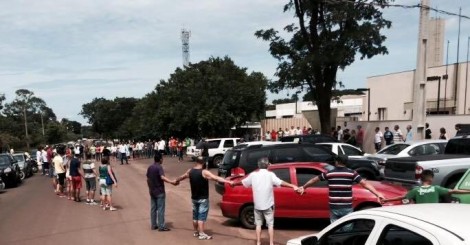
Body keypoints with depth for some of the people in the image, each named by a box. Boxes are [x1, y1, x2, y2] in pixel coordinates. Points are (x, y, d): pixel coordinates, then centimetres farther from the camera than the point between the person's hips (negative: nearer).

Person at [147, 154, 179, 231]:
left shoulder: (150, 168, 6)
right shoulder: (159, 167, -17)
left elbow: (148, 179, 12)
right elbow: (162, 177, -33)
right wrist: (172, 182, -42)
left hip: (152, 191, 7)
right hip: (159, 191, -7)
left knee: (153, 208, 13)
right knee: (160, 209, -2)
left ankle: (153, 225, 20)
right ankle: (161, 226, 2)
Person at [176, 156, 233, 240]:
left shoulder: (190, 171, 2)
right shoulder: (204, 172, -18)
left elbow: (182, 177, 21)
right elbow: (216, 178, -28)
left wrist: (176, 181, 42)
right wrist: (229, 182, -33)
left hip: (194, 198, 6)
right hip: (203, 198, -6)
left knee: (195, 215, 17)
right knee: (201, 216, -2)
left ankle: (196, 232, 28)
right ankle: (202, 234, 0)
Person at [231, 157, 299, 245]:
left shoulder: (253, 174, 0)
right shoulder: (270, 174, -9)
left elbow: (243, 182, 13)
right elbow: (280, 182, -24)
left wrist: (234, 184, 32)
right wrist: (293, 186, -30)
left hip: (257, 205, 3)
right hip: (268, 205, -2)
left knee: (258, 224, 13)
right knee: (270, 225, 8)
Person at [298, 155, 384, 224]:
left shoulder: (329, 173, 1)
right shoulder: (352, 173, -4)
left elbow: (314, 180, 13)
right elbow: (365, 184, -10)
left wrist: (303, 187, 27)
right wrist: (377, 194, -7)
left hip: (334, 208, 1)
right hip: (347, 208, -1)